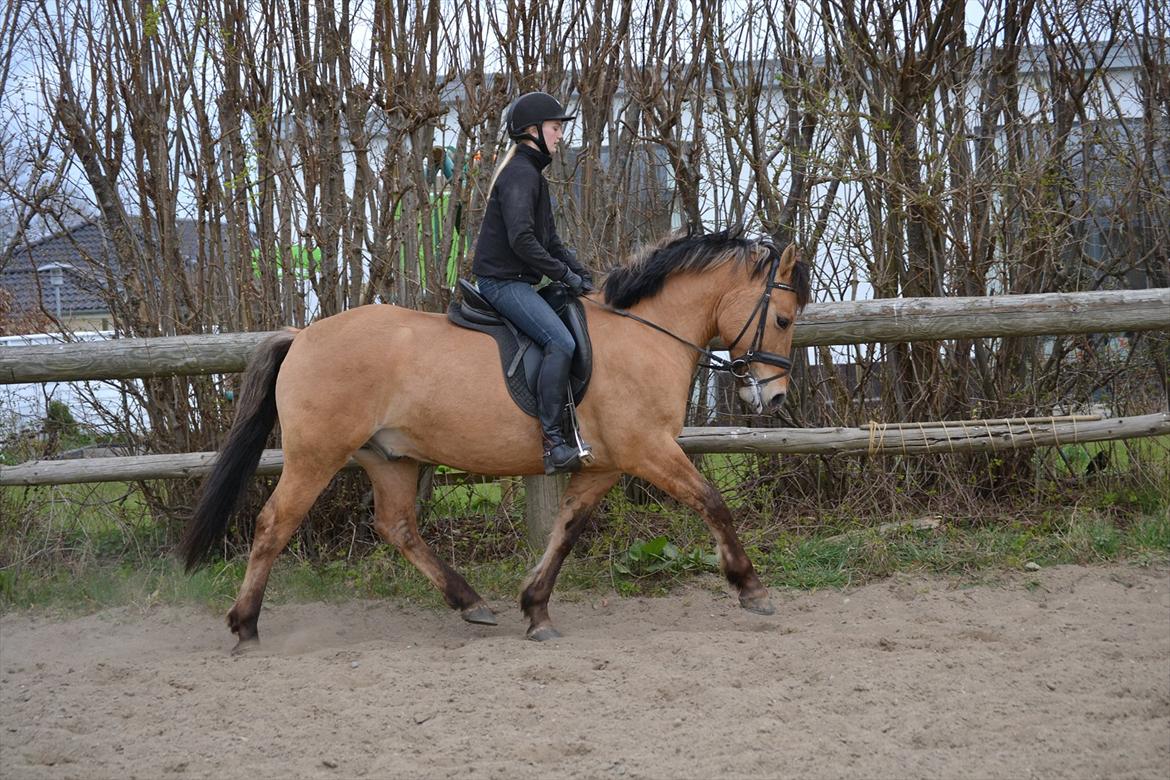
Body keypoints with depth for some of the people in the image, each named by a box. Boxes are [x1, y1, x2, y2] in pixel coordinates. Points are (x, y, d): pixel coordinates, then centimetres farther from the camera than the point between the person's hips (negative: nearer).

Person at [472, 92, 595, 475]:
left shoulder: (532, 173, 20)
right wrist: (565, 275, -17)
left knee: (570, 333, 14)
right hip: (503, 280, -11)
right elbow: (521, 240, -23)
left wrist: (580, 272, 10)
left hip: (515, 282, 11)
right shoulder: (520, 173, -13)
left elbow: (550, 238, 24)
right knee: (561, 342, -25)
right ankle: (552, 441, -30)